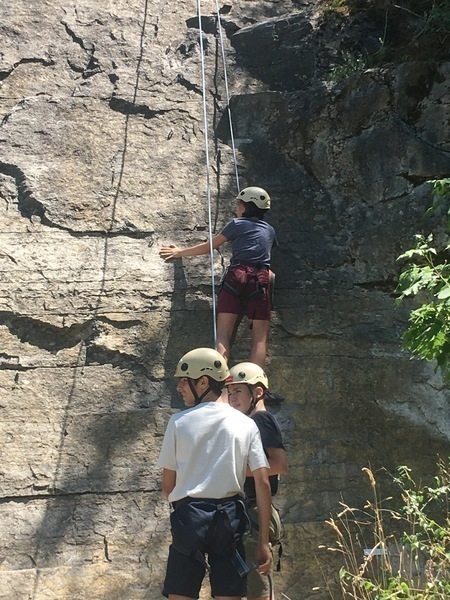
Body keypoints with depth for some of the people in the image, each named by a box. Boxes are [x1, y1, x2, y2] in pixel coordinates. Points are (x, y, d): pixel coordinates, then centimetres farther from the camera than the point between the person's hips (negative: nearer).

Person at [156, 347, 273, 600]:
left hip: (189, 515, -1)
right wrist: (264, 541, 3)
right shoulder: (246, 424, 4)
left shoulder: (179, 422, 0)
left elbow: (168, 486, 4)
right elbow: (263, 483, -1)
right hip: (230, 516, 2)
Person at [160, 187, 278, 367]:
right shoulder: (270, 230, 24)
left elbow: (209, 247, 19)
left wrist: (180, 252, 30)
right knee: (260, 337, -2)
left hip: (237, 276, -2)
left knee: (223, 333, -4)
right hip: (262, 279, 2)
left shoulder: (237, 224, 13)